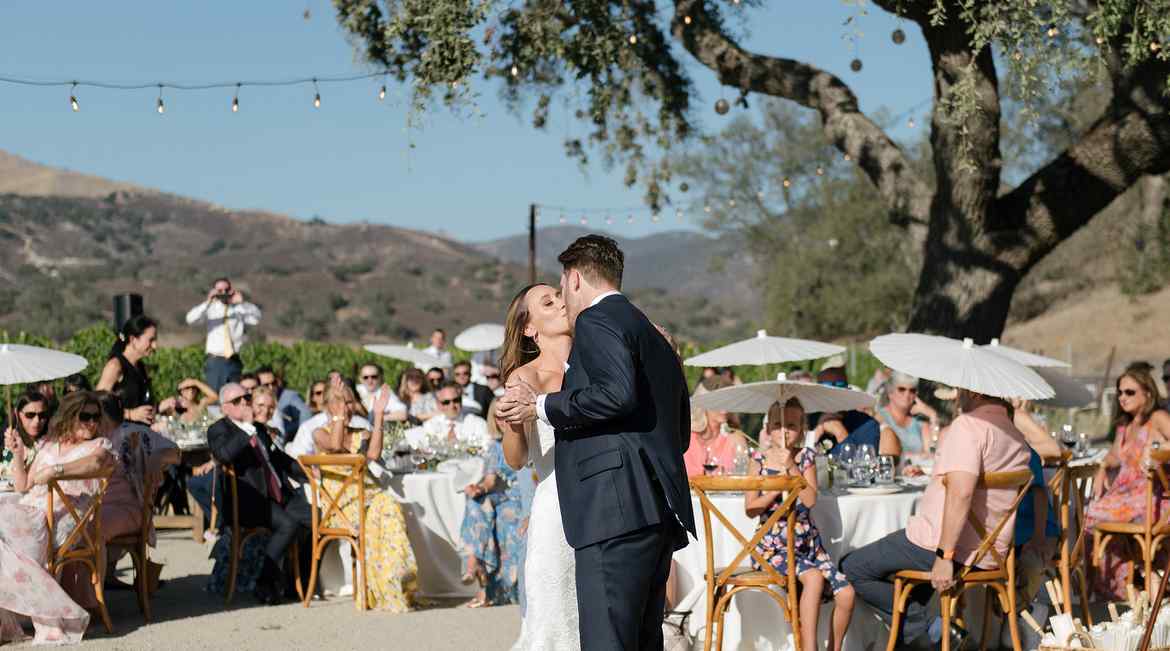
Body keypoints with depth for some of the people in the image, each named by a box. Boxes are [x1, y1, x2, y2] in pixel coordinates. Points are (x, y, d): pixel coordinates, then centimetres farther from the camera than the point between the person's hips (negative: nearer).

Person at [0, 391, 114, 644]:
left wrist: (55, 470, -27)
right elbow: (23, 487, 26)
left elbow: (96, 462, -16)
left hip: (58, 519, -6)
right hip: (28, 510, 6)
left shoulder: (100, 444, 11)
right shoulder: (50, 446, 28)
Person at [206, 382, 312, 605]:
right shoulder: (218, 430, 2)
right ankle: (265, 584, -20)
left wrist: (307, 474, 26)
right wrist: (247, 428, -20)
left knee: (313, 517, -15)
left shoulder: (259, 428, 25)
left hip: (280, 495, 7)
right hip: (251, 501, -7)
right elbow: (224, 455, -21)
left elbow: (278, 457, 36)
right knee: (288, 524, -30)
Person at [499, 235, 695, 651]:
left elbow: (617, 392, -20)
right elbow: (681, 433, 29)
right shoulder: (657, 340, 26)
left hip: (618, 507, -10)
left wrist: (540, 406, -9)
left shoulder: (596, 320, -2)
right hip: (661, 514, 10)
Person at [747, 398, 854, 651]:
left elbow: (810, 500, -8)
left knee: (846, 593, -15)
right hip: (773, 545, -3)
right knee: (814, 577, -31)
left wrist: (791, 467, -12)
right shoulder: (760, 459, 2)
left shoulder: (806, 457, 7)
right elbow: (750, 509, -4)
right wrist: (778, 487, -11)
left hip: (808, 542, 3)